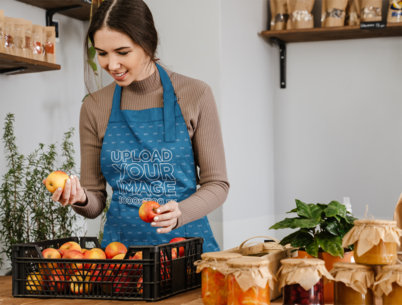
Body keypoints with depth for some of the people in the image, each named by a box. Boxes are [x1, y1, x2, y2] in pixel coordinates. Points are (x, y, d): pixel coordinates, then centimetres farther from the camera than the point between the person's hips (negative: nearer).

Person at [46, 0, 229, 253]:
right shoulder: (94, 108, 6)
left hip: (185, 239, -2)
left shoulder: (194, 95, -1)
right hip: (120, 243, 2)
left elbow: (216, 184, 2)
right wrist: (80, 198, -11)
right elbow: (96, 200, 12)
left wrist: (180, 213, -16)